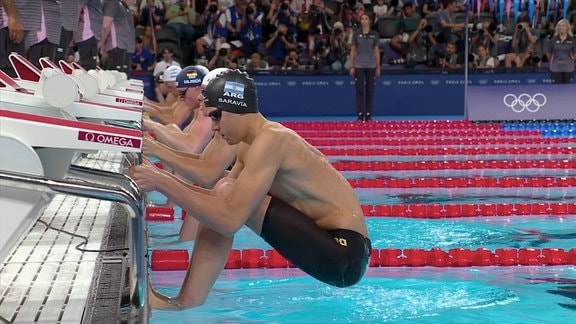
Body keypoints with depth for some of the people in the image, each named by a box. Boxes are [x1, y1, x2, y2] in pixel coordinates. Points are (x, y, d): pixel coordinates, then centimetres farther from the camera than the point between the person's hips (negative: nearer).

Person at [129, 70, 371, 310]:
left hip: (345, 257, -10)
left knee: (227, 201, -16)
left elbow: (230, 220, -26)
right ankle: (188, 298, 10)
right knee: (219, 204, 11)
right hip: (333, 248, 10)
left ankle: (187, 302, -6)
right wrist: (161, 178, 5)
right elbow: (219, 200, 16)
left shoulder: (270, 140, -19)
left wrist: (162, 183, -20)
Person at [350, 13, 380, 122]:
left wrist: (378, 67, 2)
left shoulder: (374, 34, 4)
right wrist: (351, 66, -1)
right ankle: (360, 115, -1)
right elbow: (353, 51, 5)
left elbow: (377, 51, 6)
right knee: (360, 90, -3)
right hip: (359, 65, -1)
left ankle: (368, 115, 6)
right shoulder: (356, 34, 3)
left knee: (370, 91, 2)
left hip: (371, 65, 1)